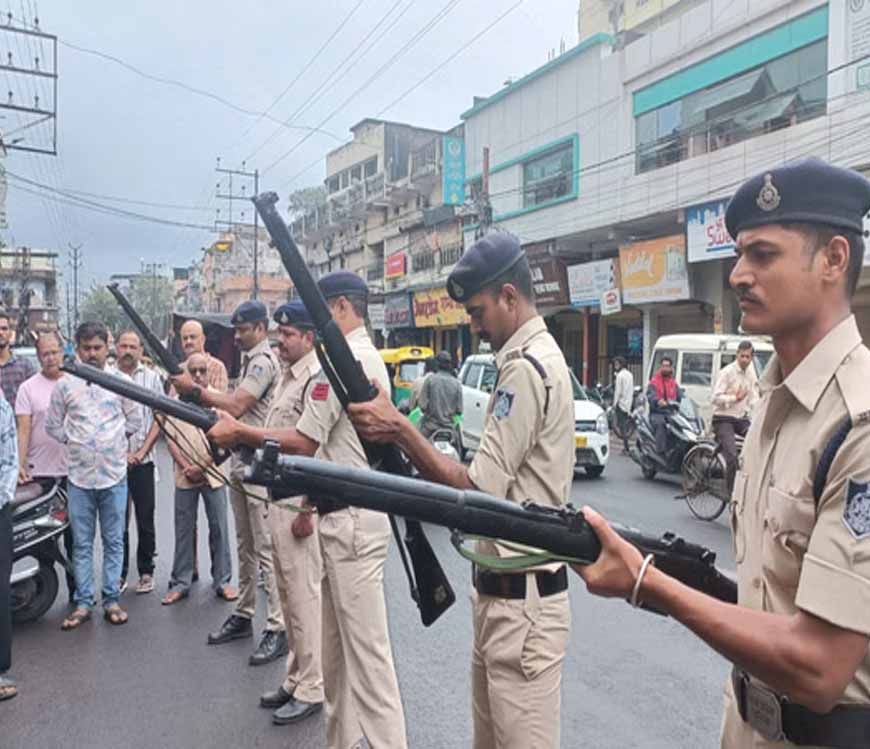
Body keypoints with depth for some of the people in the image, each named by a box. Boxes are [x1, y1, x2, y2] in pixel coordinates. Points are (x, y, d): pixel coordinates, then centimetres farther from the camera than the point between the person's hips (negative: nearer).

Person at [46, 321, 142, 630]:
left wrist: (113, 441, 5)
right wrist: (75, 442, 3)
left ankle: (111, 600, 16)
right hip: (80, 475, 1)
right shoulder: (65, 385, 2)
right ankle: (83, 603, 17)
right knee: (81, 544, 8)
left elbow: (134, 420, 7)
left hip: (114, 474, 0)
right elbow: (53, 425, 10)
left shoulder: (121, 381, 0)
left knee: (114, 542, 7)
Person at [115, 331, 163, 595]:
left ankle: (146, 572, 18)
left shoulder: (152, 377, 3)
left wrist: (141, 451, -6)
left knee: (145, 521, 6)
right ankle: (119, 573, 19)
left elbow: (159, 417, 2)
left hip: (143, 461, 0)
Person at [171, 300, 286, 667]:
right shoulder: (251, 360, 18)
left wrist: (195, 390, -12)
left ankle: (277, 629, 1)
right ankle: (243, 615, 28)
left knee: (267, 549, -6)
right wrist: (200, 394, 4)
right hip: (239, 464, 10)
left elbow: (235, 406, -21)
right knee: (245, 547, 17)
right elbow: (239, 409, 15)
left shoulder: (264, 361, -13)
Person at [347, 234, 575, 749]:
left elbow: (477, 493, -22)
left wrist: (400, 429, -18)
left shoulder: (526, 368, -21)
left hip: (520, 599, -10)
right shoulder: (534, 359, 12)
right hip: (503, 589, 10)